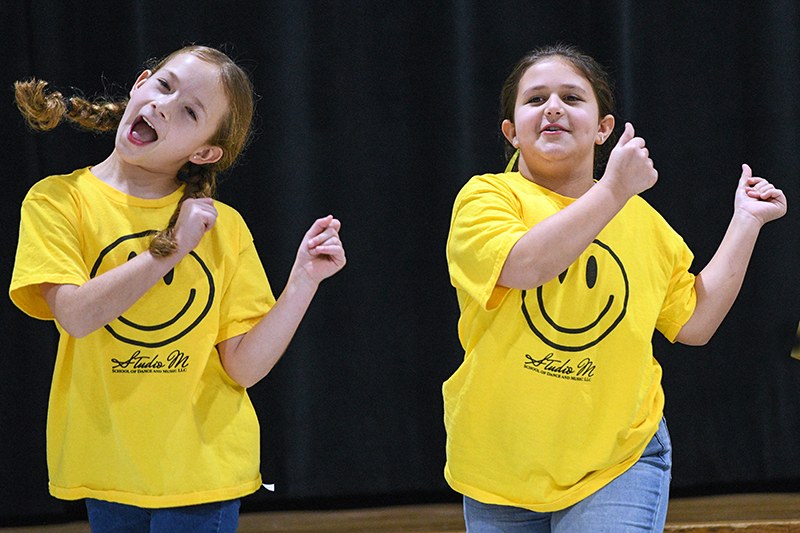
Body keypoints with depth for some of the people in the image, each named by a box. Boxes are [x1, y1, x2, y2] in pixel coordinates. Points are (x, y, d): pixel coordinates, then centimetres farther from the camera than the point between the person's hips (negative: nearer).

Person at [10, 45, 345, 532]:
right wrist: (172, 247, -16)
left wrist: (303, 280, -14)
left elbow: (244, 367, -3)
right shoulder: (60, 200, -3)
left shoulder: (223, 227, 1)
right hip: (107, 471, 0)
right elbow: (77, 315, -18)